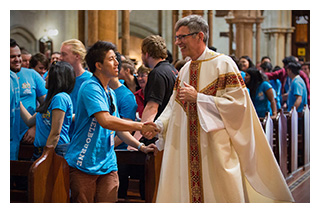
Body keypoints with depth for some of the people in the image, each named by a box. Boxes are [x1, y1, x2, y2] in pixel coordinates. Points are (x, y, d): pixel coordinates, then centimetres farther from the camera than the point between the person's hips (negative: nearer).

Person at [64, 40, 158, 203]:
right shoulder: (90, 87, -12)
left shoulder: (111, 93, 17)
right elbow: (105, 121, -25)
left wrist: (141, 147, 12)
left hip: (107, 165, 7)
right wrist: (140, 126, -21)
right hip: (84, 164, -7)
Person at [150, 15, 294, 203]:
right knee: (189, 192, 6)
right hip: (187, 150, 6)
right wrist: (159, 125, -4)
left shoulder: (223, 64, -7)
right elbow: (175, 106, 15)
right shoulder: (184, 71, 14)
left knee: (219, 194, -1)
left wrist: (198, 97, -18)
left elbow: (237, 102, -15)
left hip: (217, 147, -6)